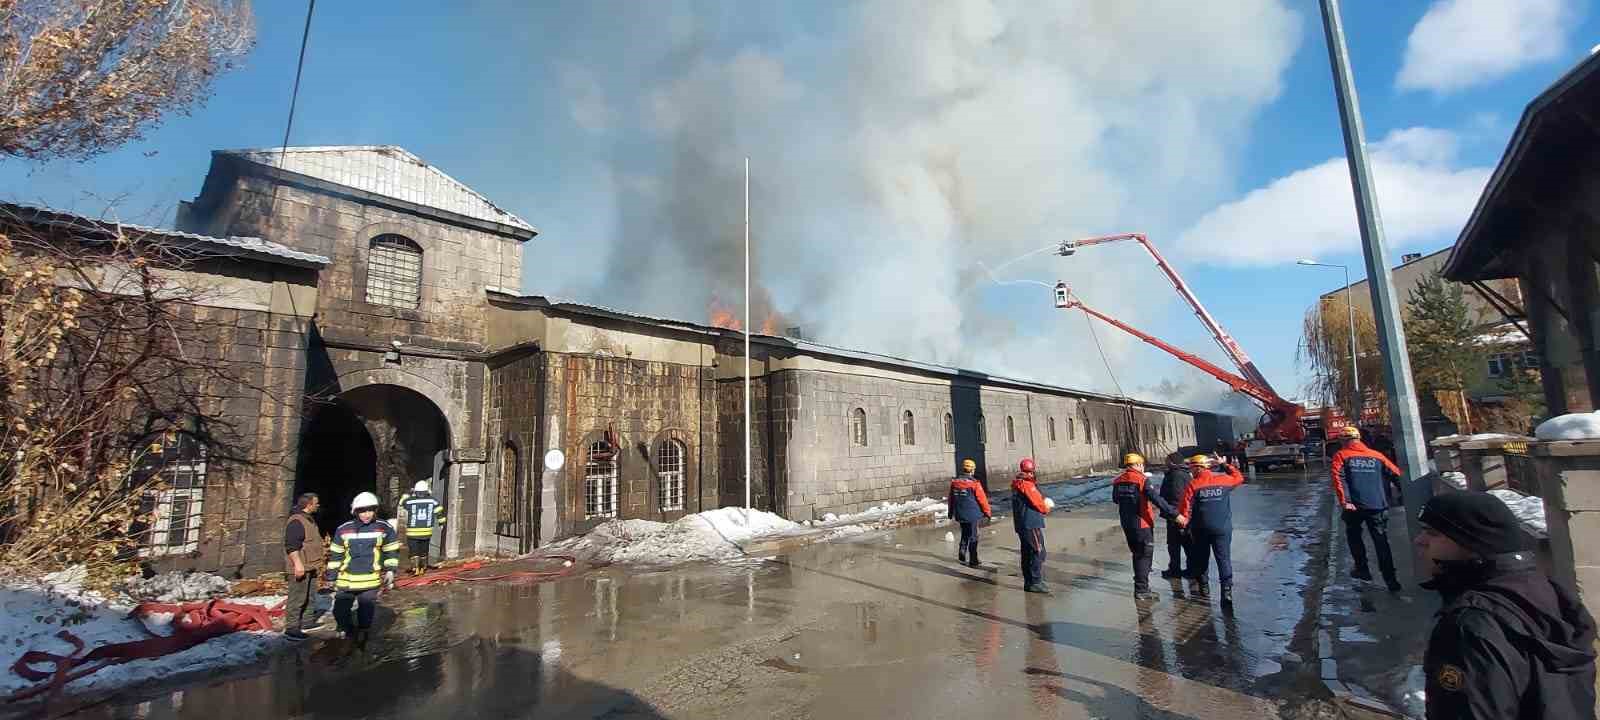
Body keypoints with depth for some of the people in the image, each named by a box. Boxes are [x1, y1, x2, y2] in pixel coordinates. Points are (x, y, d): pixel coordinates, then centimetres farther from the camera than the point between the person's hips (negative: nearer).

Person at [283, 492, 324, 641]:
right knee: (297, 598, -7)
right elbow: (291, 545, -25)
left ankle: (306, 622, 28)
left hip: (311, 567, 11)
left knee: (309, 596, 18)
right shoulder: (296, 521, -18)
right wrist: (298, 563, -29)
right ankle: (291, 628, -2)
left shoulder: (309, 520, 16)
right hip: (300, 568, -11)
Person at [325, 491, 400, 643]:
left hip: (370, 580, -1)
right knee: (340, 611, 5)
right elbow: (335, 555, 9)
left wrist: (390, 570, 0)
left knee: (366, 611, 5)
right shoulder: (343, 530, 0)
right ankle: (347, 630, 34)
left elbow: (392, 551, 7)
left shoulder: (385, 529, -3)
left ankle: (362, 634, 28)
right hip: (346, 579, 2)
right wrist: (331, 576, 9)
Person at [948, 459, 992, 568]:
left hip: (959, 514, 5)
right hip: (972, 514, -5)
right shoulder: (974, 483, -15)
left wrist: (951, 512, 23)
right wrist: (987, 512, 5)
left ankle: (962, 556, 23)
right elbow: (982, 499, -10)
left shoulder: (954, 482, 1)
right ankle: (973, 561, 11)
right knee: (973, 537, 6)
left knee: (964, 535, 23)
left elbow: (951, 499, 10)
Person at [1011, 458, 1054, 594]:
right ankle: (1035, 582, -4)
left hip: (1021, 524, 10)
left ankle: (1028, 582, 20)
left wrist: (1043, 502, 3)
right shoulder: (1027, 485, -17)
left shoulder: (1016, 484, 13)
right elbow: (1039, 504, -14)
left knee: (1027, 553, 14)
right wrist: (1047, 507, 6)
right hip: (1032, 524, -10)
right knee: (1038, 552, -5)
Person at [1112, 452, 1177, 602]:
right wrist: (1174, 514, -22)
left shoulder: (1118, 481, 5)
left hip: (1126, 524, 6)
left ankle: (1140, 585, 32)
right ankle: (1141, 590, 2)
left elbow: (1115, 499, 18)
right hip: (1142, 524, -6)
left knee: (1137, 554, 20)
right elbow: (1156, 499, -22)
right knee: (1145, 556, 2)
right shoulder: (1142, 479, -14)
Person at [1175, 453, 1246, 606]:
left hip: (1200, 530, -1)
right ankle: (1227, 590, -7)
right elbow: (1239, 478, 20)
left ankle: (1203, 587, 22)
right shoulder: (1223, 480, -2)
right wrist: (1225, 464, 27)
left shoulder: (1193, 486, -9)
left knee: (1201, 559, 14)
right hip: (1222, 528, 1)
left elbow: (1185, 508, -10)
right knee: (1224, 559, 3)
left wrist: (1184, 523, 5)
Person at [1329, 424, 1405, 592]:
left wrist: (1344, 501, -16)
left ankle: (1362, 569, 21)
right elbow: (1396, 474, 6)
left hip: (1355, 506, -3)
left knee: (1353, 535, 20)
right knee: (1381, 542, 9)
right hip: (1378, 505, 3)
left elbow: (1338, 478, -12)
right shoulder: (1377, 455, 12)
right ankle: (1391, 580, 6)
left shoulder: (1341, 456, 2)